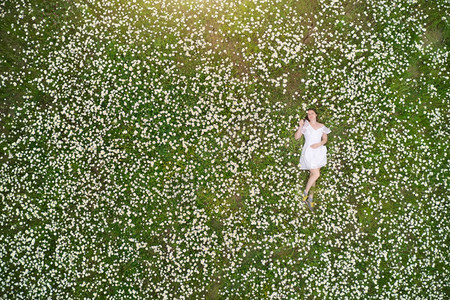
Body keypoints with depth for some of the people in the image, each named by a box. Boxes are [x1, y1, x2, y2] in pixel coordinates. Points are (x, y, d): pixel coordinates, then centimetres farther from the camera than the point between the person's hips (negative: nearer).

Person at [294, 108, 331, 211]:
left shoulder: (321, 126, 9)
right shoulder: (305, 125, -1)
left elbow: (325, 139, 11)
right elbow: (297, 137, -5)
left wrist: (319, 144, -8)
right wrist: (300, 126, -18)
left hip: (318, 152, 4)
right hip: (308, 153, -4)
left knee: (313, 175, 6)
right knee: (316, 174, -14)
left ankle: (310, 199, 12)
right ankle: (305, 193, 5)